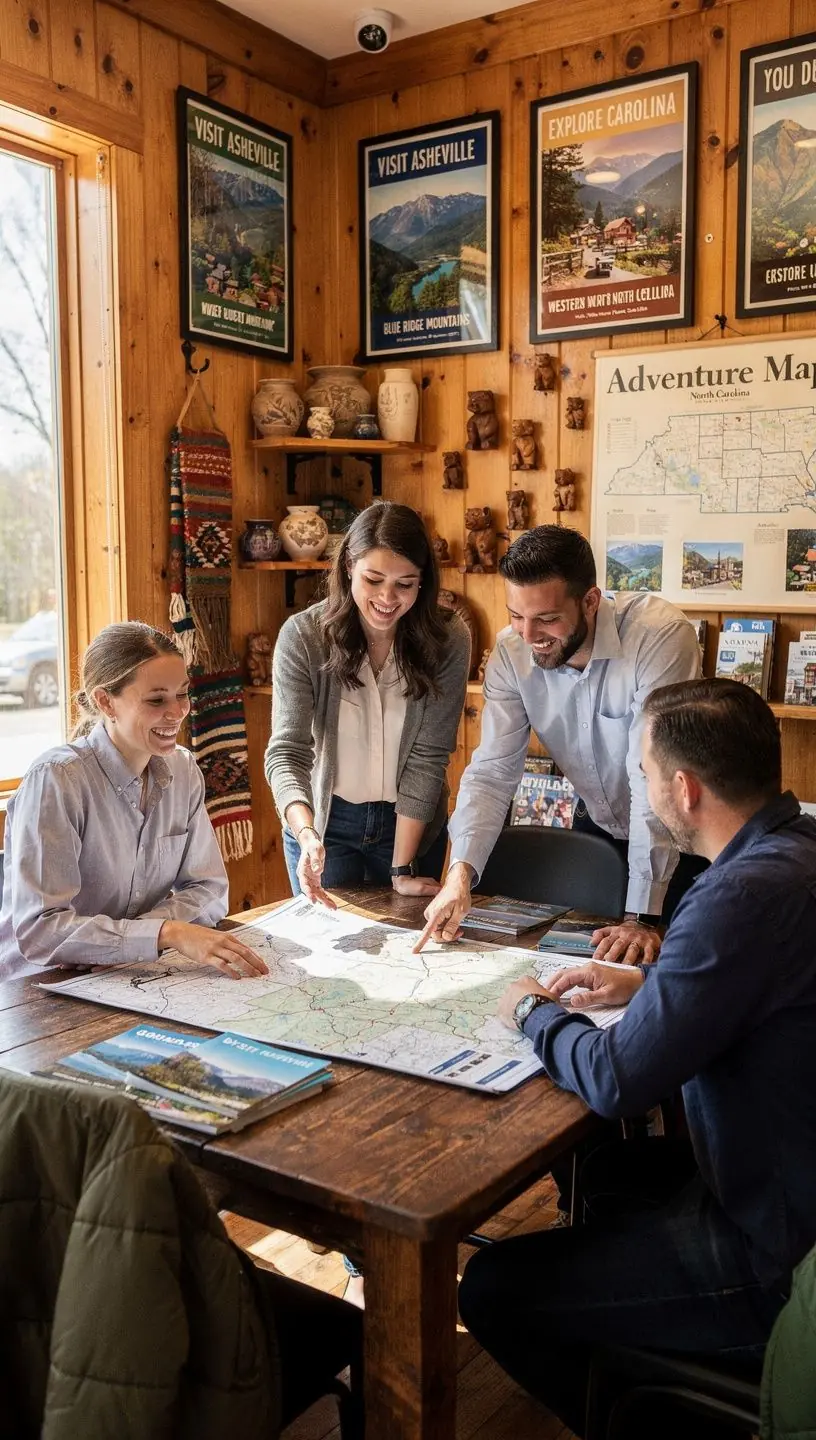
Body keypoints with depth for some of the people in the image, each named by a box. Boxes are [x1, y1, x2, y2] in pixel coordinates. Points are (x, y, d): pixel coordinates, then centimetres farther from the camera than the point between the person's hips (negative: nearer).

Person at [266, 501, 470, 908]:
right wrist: (306, 834, -42)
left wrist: (402, 868, -18)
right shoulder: (302, 636, -19)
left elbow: (427, 757, -16)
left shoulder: (447, 641, -16)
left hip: (412, 824, 1)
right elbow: (287, 750, -24)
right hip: (323, 821, -1)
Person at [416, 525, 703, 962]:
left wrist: (640, 915, -35)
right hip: (598, 826, 4)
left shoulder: (660, 636, -32)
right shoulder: (511, 652, -16)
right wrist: (461, 872, -32)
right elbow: (492, 773, -17)